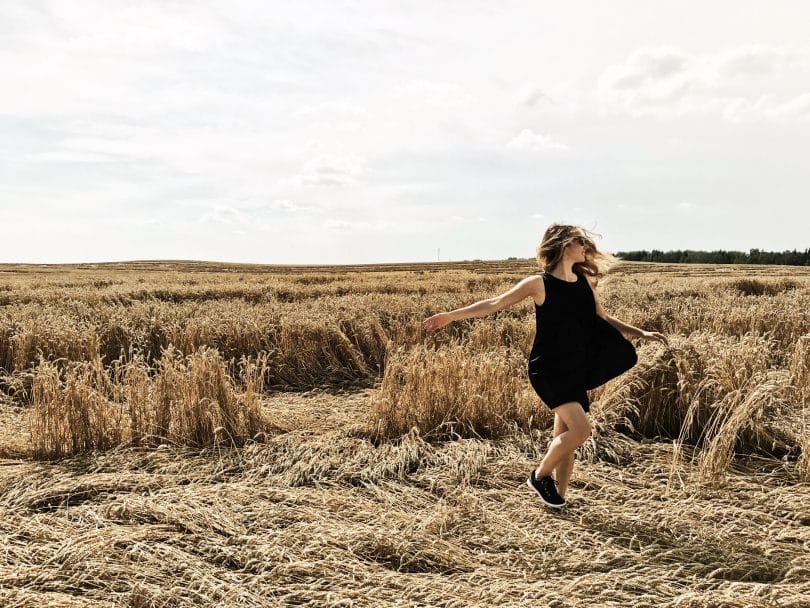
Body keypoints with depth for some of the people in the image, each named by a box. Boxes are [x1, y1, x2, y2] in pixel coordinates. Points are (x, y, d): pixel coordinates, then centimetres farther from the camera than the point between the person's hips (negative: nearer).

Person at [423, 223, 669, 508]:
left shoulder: (584, 281, 9)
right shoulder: (539, 283, -9)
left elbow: (603, 319, 20)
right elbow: (494, 304, -8)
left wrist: (641, 333, 17)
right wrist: (450, 316, -10)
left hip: (575, 370, 6)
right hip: (547, 369, -6)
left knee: (564, 436, 7)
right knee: (580, 429, -16)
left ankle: (557, 495, 20)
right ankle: (539, 476, 6)